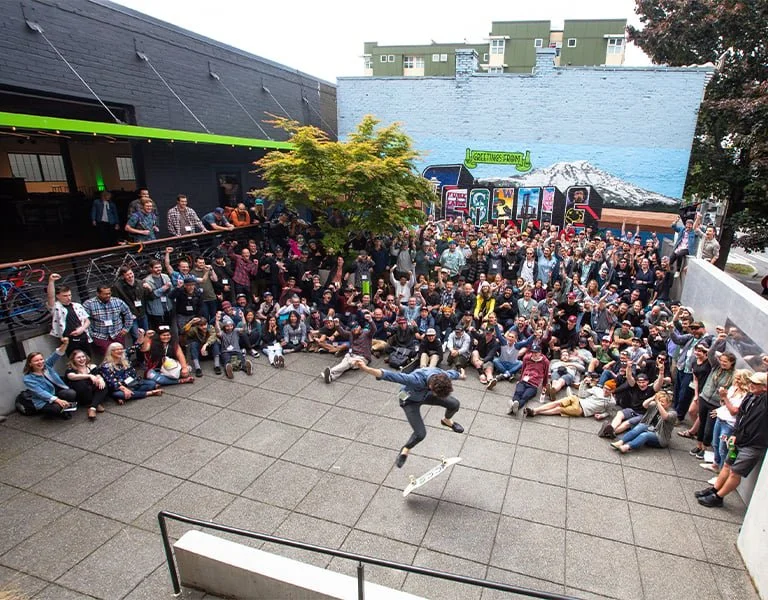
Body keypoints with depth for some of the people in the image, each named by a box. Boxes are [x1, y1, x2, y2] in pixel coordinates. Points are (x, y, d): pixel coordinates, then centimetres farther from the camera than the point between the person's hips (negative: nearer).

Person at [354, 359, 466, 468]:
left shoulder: (443, 376, -30)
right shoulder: (416, 380, -48)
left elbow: (452, 373, -5)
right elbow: (392, 376, -57)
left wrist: (461, 375, 20)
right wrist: (366, 369, -70)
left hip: (425, 394, 5)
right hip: (410, 400, -5)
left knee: (454, 404, 3)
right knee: (420, 434, -14)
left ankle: (447, 420, 39)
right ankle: (405, 451, 19)